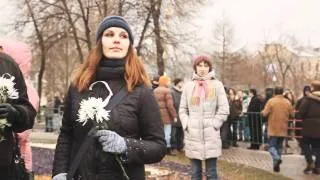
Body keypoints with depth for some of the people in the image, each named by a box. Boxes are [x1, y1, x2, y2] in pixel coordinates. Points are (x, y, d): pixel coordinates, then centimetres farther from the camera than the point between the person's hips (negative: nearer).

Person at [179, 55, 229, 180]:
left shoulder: (217, 85, 4)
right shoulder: (188, 86, 9)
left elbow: (224, 109, 1)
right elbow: (182, 109, 10)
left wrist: (214, 124, -7)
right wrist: (186, 125, -2)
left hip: (211, 136, -2)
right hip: (193, 136, 2)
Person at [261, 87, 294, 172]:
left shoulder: (271, 101, -10)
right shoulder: (287, 102, 1)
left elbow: (265, 113, -14)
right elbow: (291, 114, 5)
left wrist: (262, 112, 9)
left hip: (273, 128, -4)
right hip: (283, 129, 4)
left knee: (271, 146, 2)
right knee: (279, 146, 14)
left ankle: (277, 158, -25)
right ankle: (276, 165, 14)